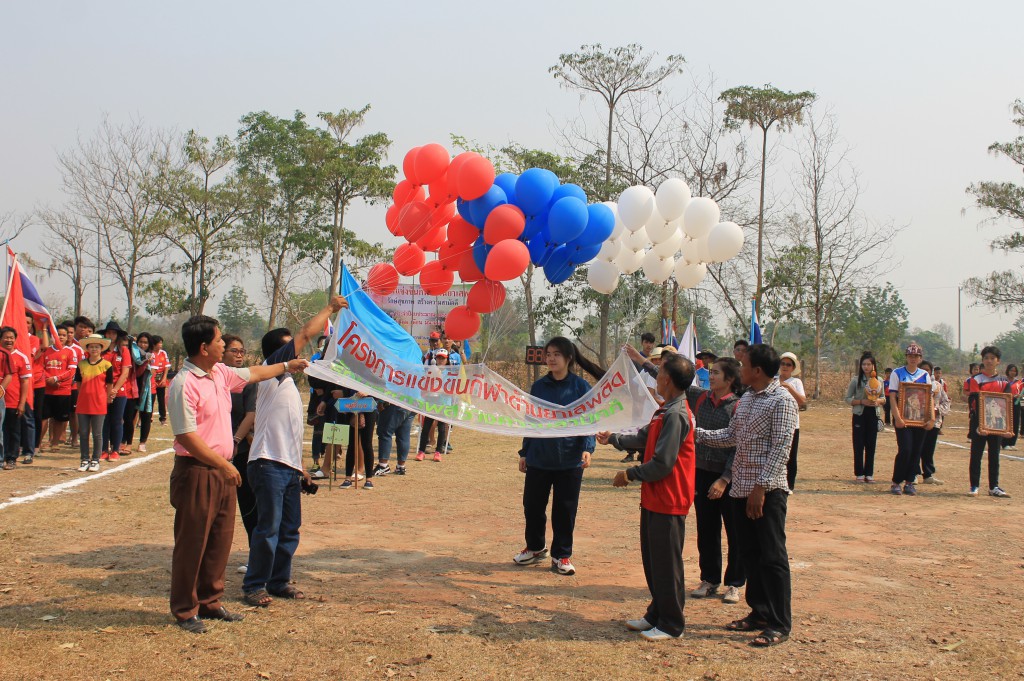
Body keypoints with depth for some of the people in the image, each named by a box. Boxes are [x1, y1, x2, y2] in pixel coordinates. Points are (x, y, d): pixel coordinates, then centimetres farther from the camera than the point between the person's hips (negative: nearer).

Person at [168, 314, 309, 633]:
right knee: (192, 543, 1)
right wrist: (224, 465, -17)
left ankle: (210, 600, 27)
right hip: (196, 472, -9)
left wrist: (287, 366, 37)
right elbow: (187, 437, -21)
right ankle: (185, 610, 14)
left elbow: (252, 374, 29)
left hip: (223, 470, 9)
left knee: (221, 539, 14)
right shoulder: (184, 385, -18)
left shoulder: (220, 373, 8)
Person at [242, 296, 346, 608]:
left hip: (288, 466, 9)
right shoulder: (270, 370, -4)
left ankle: (279, 581, 21)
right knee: (268, 528, -7)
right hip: (269, 464, -9)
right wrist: (330, 308, -2)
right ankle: (254, 585, 3)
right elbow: (306, 334, -12)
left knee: (290, 529, 11)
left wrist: (299, 466, 21)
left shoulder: (286, 381, 22)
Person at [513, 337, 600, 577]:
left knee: (565, 510, 6)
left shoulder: (580, 387, -5)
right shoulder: (539, 386, 4)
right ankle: (535, 548, 31)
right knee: (532, 505, 10)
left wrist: (587, 448, -20)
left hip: (569, 460, -3)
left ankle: (561, 555, 21)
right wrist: (524, 452, 12)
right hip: (538, 458, 3)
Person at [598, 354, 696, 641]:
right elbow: (645, 438, 25)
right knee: (652, 561, 18)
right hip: (654, 499, 10)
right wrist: (613, 439, 34)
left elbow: (663, 463, -23)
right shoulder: (665, 411, 11)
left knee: (665, 565, 1)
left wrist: (630, 474, -11)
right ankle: (656, 615, 30)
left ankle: (671, 625, 13)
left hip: (668, 502, -10)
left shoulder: (675, 415, -21)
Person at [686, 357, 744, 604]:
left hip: (729, 478, -5)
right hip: (702, 473, 5)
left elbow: (739, 448, -14)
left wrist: (724, 479, -19)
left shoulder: (738, 407, -12)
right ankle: (709, 580, 25)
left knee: (734, 533, 6)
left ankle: (734, 584, 18)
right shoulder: (700, 398, 4)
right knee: (706, 531, 13)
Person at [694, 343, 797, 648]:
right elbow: (730, 436, 16)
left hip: (767, 491, -8)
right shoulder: (746, 399, 13)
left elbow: (781, 447, -17)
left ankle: (780, 624, 6)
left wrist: (762, 486, -20)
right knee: (750, 554, 14)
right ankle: (760, 613, 26)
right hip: (741, 488, 8)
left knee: (772, 556, -2)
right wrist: (695, 432, 9)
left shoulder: (782, 400, -13)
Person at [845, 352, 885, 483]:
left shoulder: (879, 381, 5)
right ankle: (859, 473, 8)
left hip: (873, 415, 2)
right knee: (859, 445, 0)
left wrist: (878, 401, -11)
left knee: (871, 445, 6)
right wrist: (862, 401, -16)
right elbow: (847, 398, -2)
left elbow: (883, 398, 12)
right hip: (859, 415, -2)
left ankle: (869, 473, 14)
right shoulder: (856, 380, -3)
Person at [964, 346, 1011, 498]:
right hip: (979, 423, -3)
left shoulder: (1004, 381, 6)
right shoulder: (975, 380, -3)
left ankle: (994, 487, 15)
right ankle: (974, 486, 8)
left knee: (994, 456, 8)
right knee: (976, 455, 1)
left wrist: (1004, 423, -11)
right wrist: (979, 423, -22)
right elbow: (973, 402, -11)